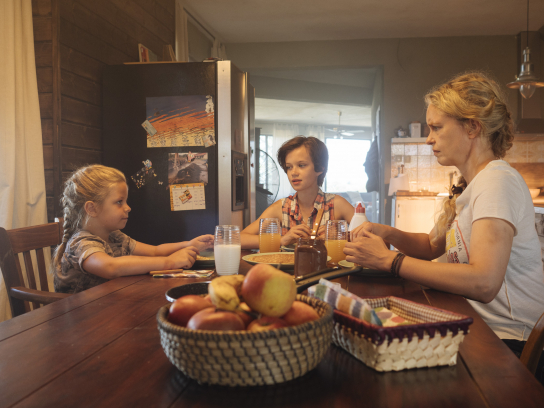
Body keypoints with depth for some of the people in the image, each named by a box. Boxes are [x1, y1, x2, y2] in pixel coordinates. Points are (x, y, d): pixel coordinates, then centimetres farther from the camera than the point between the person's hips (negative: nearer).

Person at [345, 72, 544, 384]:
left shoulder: (498, 181, -20)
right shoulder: (468, 185, 11)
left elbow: (483, 282, -32)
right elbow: (432, 246, 17)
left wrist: (388, 259, -26)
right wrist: (389, 234, -4)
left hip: (506, 341, -8)